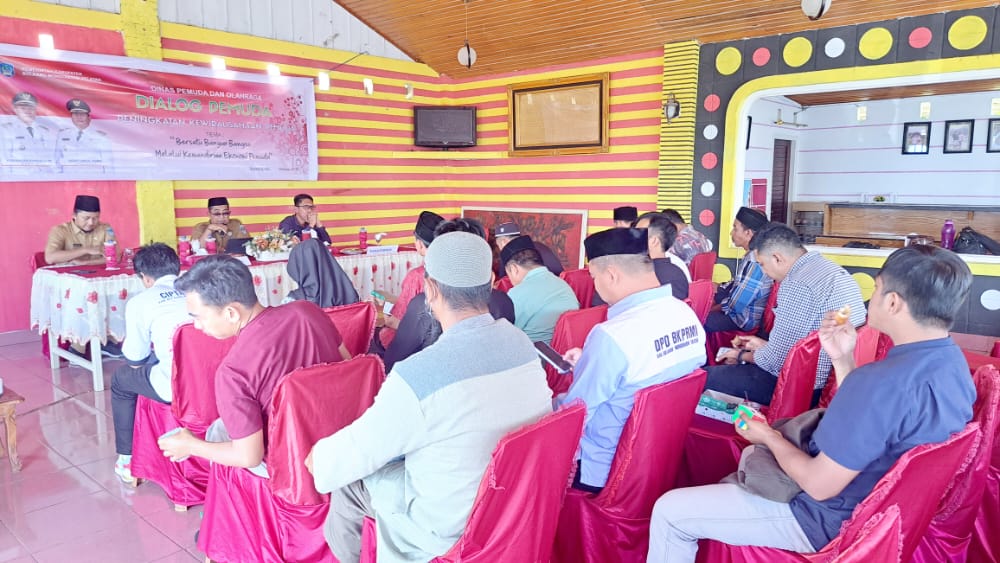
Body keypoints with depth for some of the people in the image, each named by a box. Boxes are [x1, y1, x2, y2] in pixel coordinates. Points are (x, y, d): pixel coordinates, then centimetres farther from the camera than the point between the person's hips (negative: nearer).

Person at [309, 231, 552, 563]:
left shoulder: (417, 375, -32)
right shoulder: (522, 344, -11)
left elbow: (357, 450, -17)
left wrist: (317, 456, 6)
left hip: (449, 530, -6)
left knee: (347, 474, 14)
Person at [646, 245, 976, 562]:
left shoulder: (884, 380, -34)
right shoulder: (951, 360, -3)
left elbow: (820, 485, -26)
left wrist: (770, 438, -8)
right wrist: (843, 360, -2)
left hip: (831, 522, -10)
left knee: (670, 511, -3)